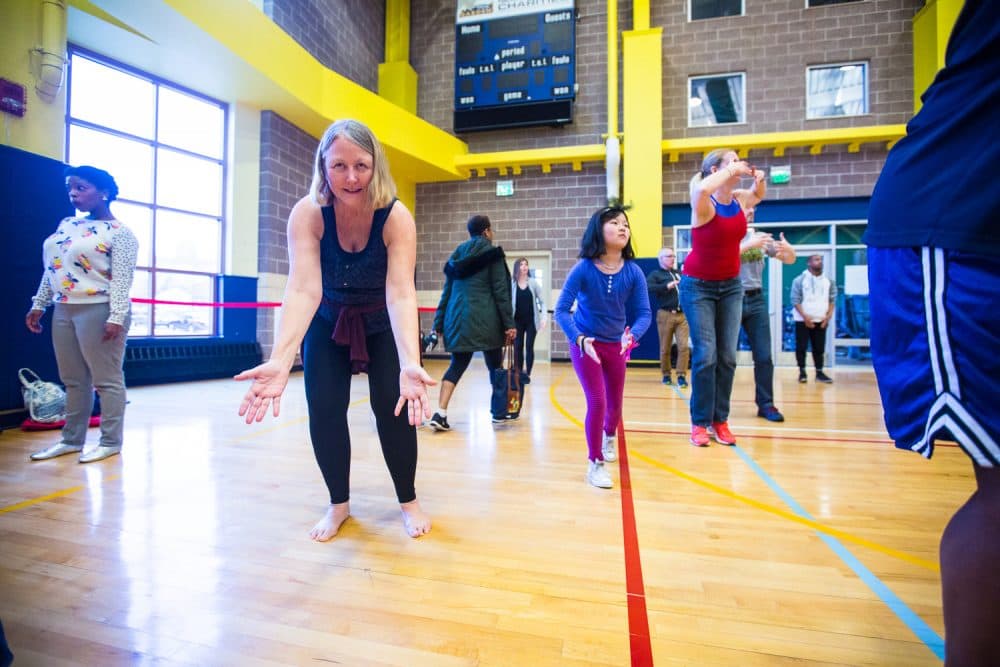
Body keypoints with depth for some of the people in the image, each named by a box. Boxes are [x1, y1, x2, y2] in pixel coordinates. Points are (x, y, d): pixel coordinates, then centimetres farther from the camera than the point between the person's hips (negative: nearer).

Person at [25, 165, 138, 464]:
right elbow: (52, 269, 21)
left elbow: (122, 279, -14)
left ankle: (110, 441, 7)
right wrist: (39, 304, 17)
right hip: (64, 311, 8)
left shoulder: (119, 233, -6)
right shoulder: (67, 225, 16)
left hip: (99, 311, -8)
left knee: (107, 379, -1)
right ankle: (72, 439, 23)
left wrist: (116, 317, -21)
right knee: (74, 381, 13)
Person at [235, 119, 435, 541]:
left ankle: (408, 501, 15)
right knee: (323, 410, -6)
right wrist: (279, 360, -53)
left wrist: (410, 364, -55)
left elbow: (401, 293, -40)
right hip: (328, 322, 2)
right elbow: (302, 289, -37)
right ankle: (338, 503, 18)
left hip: (382, 324, -1)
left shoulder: (396, 217, -28)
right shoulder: (307, 213, -25)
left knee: (393, 408, -8)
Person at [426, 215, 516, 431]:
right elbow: (500, 291, -7)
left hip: (457, 317, 5)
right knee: (495, 364, 10)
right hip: (485, 319, -5)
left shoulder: (457, 255, 15)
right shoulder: (492, 254, -1)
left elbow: (447, 290, 14)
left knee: (457, 364, 9)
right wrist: (509, 323, -6)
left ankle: (440, 414, -4)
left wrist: (439, 322, 16)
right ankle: (499, 412, 22)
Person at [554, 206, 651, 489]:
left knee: (615, 403, 17)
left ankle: (608, 437, 52)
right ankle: (595, 463, 9)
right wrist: (579, 338, -35)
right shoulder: (583, 269, -20)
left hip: (616, 345, 3)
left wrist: (632, 334, -33)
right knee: (597, 401, -11)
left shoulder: (633, 272, -13)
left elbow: (644, 313, -12)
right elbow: (561, 310, -21)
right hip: (585, 343, -3)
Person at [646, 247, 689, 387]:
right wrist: (667, 286, -21)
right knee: (665, 348, 4)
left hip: (682, 315, 4)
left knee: (684, 346, -5)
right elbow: (648, 286, -16)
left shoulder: (679, 273, 19)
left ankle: (681, 375, 2)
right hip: (665, 315, -4)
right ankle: (666, 374, 19)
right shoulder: (655, 274, 3)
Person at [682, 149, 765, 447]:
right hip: (698, 286, -6)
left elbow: (759, 195, 27)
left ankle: (720, 421, 10)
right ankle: (700, 423, 0)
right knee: (705, 356, -10)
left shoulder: (740, 199, 3)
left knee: (727, 357, 1)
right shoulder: (704, 205, -15)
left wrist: (758, 179, 5)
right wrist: (733, 169, -24)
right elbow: (701, 189, -41)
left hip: (731, 286, 6)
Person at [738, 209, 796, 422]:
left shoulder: (760, 236, 11)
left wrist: (788, 249, -10)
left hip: (756, 300, 4)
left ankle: (765, 404, 14)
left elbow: (789, 260, 12)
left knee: (764, 356, 4)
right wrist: (749, 245, -27)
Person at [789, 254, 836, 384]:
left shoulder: (828, 281, 9)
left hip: (821, 321, 3)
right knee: (801, 347, -1)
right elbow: (795, 300, -8)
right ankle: (802, 372, 9)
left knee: (819, 348, 6)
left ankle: (819, 372, 14)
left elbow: (832, 300, 9)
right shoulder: (800, 280, -4)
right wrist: (805, 317, -15)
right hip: (803, 320, -3)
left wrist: (828, 316, -5)